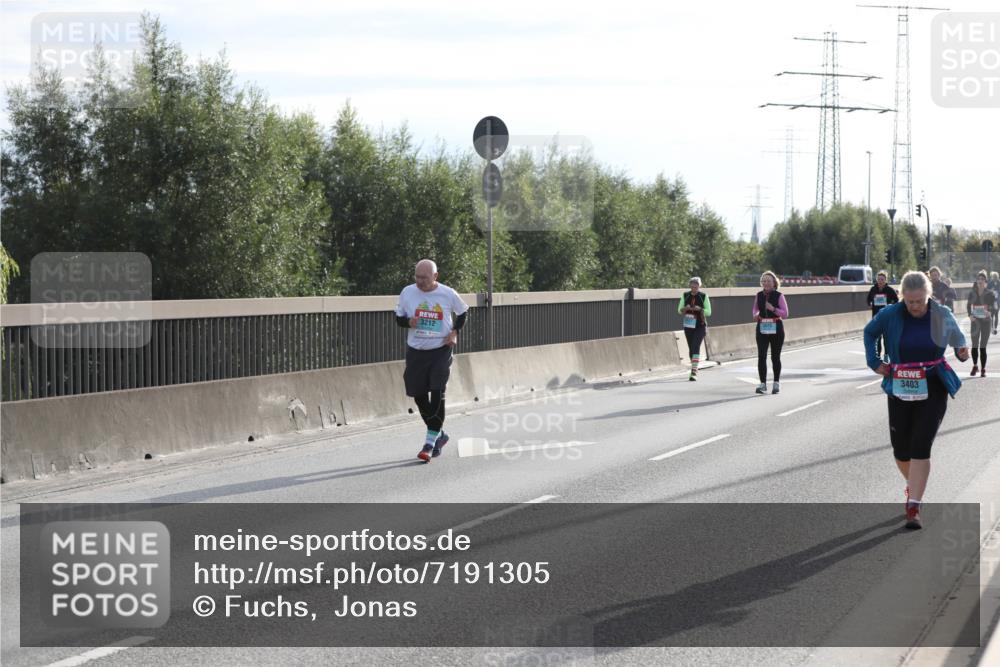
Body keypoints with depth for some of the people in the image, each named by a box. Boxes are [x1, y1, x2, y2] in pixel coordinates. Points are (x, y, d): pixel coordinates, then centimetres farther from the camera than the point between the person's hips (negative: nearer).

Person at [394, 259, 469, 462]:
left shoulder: (448, 294, -6)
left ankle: (430, 442, -6)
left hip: (440, 350, -3)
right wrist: (408, 322, -15)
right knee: (419, 395, 7)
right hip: (415, 351, 3)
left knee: (437, 395, -11)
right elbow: (398, 318, 8)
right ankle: (439, 434, 28)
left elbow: (463, 312, 11)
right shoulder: (408, 292, -3)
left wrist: (455, 331, -3)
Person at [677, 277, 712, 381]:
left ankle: (694, 371, -23)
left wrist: (700, 309, -21)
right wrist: (685, 308, -15)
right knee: (691, 348, 10)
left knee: (695, 347, -17)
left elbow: (709, 312, -2)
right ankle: (694, 369, 28)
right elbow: (679, 310, 8)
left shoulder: (704, 296, -4)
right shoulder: (685, 295, 5)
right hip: (688, 325, 4)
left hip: (700, 326, -4)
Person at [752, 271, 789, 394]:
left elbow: (785, 313, -7)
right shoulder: (759, 295, 4)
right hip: (762, 328, 2)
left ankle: (776, 383, 21)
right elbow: (755, 309, 17)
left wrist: (773, 309, -22)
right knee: (761, 356, -8)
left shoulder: (779, 296, -6)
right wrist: (756, 314, -6)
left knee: (775, 357, 8)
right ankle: (763, 383, -5)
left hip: (776, 328, -2)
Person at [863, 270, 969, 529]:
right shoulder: (890, 315, -6)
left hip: (932, 391, -2)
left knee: (920, 447, -13)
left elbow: (957, 336, 14)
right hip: (900, 390, 2)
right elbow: (869, 332, 13)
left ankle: (913, 507, -12)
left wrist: (961, 351, -8)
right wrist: (874, 362, 3)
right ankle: (913, 485, 40)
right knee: (901, 450, 8)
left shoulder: (942, 316, -5)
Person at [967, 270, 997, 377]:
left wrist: (990, 312, -35)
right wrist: (970, 315, -11)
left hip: (986, 321, -2)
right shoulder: (972, 293, 0)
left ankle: (983, 369, 5)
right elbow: (969, 304, 6)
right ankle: (975, 366, 27)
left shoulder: (990, 294, -6)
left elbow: (994, 306, -13)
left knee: (983, 347, -3)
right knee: (974, 345, 8)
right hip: (975, 321, 2)